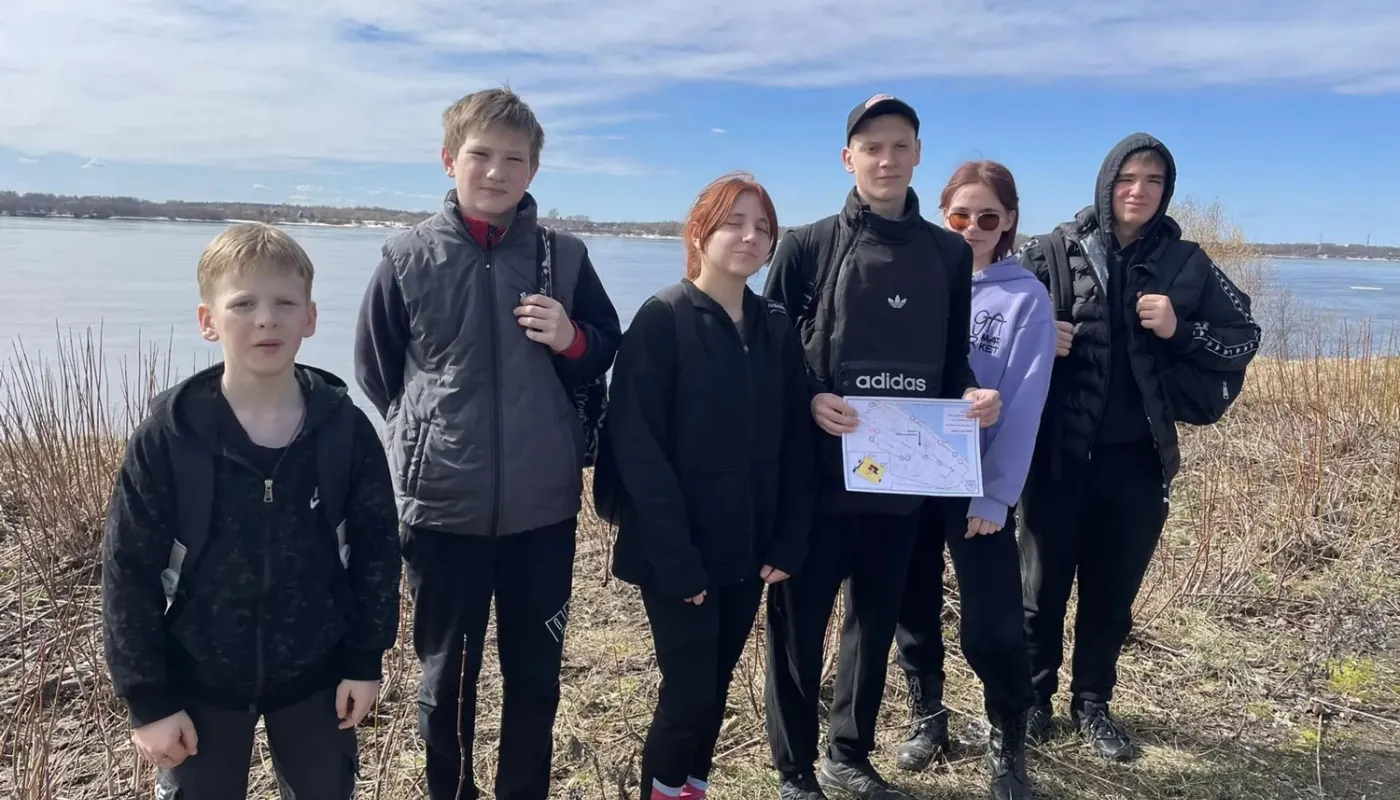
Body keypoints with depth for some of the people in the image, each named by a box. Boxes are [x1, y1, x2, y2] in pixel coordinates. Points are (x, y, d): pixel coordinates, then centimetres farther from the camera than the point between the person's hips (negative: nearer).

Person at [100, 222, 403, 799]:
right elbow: (129, 570, -9)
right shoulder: (166, 436, -15)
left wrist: (366, 660, -2)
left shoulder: (346, 429, -12)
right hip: (199, 681, -1)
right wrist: (149, 697, -8)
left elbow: (376, 548, -4)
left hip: (315, 675, 1)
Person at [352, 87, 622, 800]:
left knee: (536, 675, 14)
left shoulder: (564, 255, 0)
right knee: (447, 677, 15)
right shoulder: (409, 256, -3)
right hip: (442, 507, -1)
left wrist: (571, 339, -10)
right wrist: (428, 436, 5)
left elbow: (606, 351, 9)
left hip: (543, 507, 1)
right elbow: (375, 370, 7)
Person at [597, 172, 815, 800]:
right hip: (678, 552, -5)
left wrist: (789, 542, -2)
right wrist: (674, 554, -19)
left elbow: (795, 445, 6)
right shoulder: (662, 319, -10)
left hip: (748, 548, 5)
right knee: (689, 690, -1)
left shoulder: (777, 328, 7)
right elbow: (638, 446, -16)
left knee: (716, 686, 15)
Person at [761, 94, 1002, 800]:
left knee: (877, 622, 15)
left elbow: (951, 361, 13)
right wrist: (807, 403, -19)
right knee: (799, 626, 5)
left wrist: (972, 395, -7)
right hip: (819, 476, -3)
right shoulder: (807, 247, -3)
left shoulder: (950, 254, 8)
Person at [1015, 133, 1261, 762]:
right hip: (1058, 452, -2)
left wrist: (1179, 331, -11)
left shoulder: (1185, 264, 2)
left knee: (1113, 590, 14)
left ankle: (1092, 704, 32)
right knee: (1043, 585, 8)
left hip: (1138, 459, 2)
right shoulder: (1054, 252, -5)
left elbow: (1244, 338, 7)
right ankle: (1032, 699, 27)